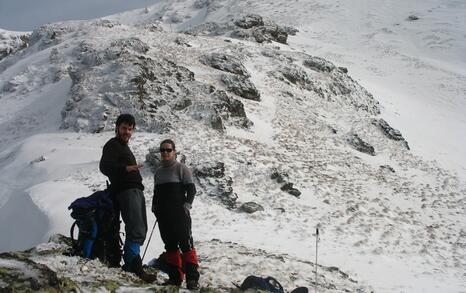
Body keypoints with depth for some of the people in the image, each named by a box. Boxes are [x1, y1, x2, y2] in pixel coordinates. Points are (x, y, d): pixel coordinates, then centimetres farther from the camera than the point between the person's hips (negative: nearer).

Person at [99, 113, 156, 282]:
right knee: (136, 230, -20)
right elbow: (104, 166, -20)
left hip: (136, 191, 10)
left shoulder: (124, 147, 27)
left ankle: (130, 265, 9)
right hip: (127, 191, -10)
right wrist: (125, 168, -35)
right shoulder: (112, 145, -3)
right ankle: (134, 267, -26)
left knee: (141, 230, 8)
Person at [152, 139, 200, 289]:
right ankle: (175, 277, 13)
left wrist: (187, 204, -16)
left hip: (179, 213, -6)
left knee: (186, 244, -12)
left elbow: (191, 188, -4)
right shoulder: (158, 172, 18)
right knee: (170, 246, 8)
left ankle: (192, 278, -14)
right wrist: (155, 207, 12)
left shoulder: (181, 168, 0)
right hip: (163, 215, 7)